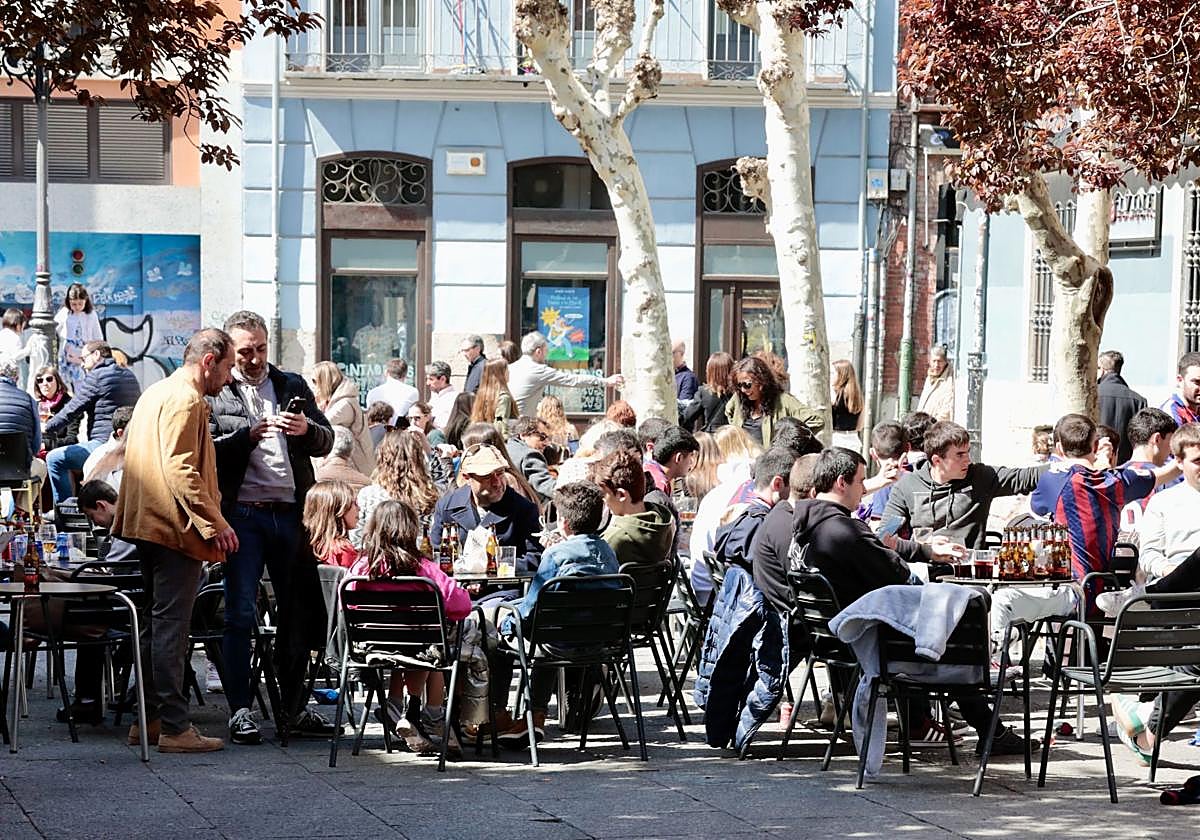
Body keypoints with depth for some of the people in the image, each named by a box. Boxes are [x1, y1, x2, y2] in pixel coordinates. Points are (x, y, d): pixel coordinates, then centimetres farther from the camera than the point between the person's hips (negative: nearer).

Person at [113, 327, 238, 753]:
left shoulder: (155, 393, 18)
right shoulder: (186, 400, -14)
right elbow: (181, 469, -22)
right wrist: (216, 522, -22)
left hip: (149, 525, 10)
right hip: (176, 526, -10)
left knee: (157, 624, 15)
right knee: (171, 627, -9)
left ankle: (148, 719, 19)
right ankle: (175, 727, -9)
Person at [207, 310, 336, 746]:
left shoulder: (292, 385, 14)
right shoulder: (215, 393, 4)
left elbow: (326, 443, 11)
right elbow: (208, 450, -7)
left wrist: (306, 428, -10)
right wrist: (250, 434, -20)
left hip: (291, 511, 4)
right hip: (243, 513, -4)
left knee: (298, 612, 8)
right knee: (240, 613, -6)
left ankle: (293, 709, 17)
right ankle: (240, 711, -3)